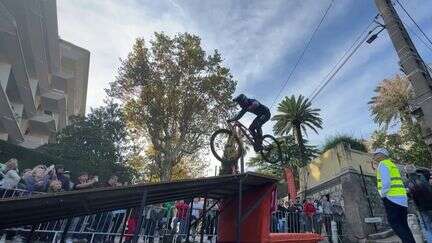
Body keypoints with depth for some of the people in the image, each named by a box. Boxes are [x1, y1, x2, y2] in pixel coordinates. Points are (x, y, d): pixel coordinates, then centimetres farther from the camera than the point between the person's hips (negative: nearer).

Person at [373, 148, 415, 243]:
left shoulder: (383, 164, -4)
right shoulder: (391, 164, 24)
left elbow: (386, 182, -16)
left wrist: (383, 194, -7)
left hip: (391, 197, -9)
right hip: (402, 197, 9)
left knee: (394, 223, -8)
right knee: (403, 224, 9)